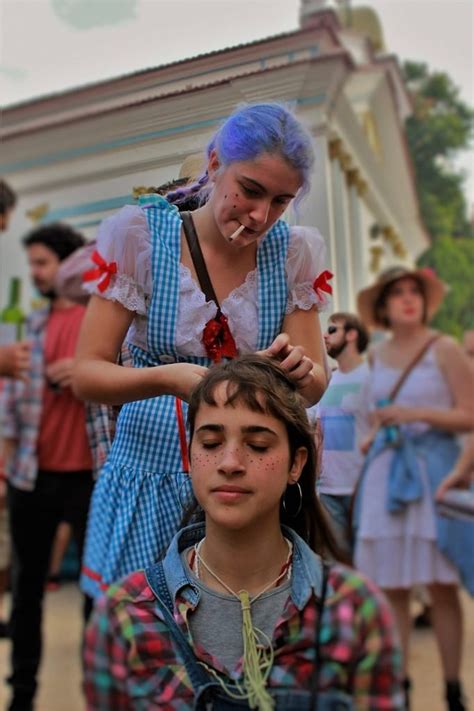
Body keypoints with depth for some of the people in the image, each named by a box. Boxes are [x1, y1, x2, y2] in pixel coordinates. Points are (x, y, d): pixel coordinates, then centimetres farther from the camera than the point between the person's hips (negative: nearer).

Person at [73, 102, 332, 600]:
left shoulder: (294, 252, -3)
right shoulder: (140, 234, -10)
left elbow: (315, 385, -1)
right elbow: (86, 375, -10)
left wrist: (300, 369, -24)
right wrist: (169, 377, -28)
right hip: (152, 464, -1)